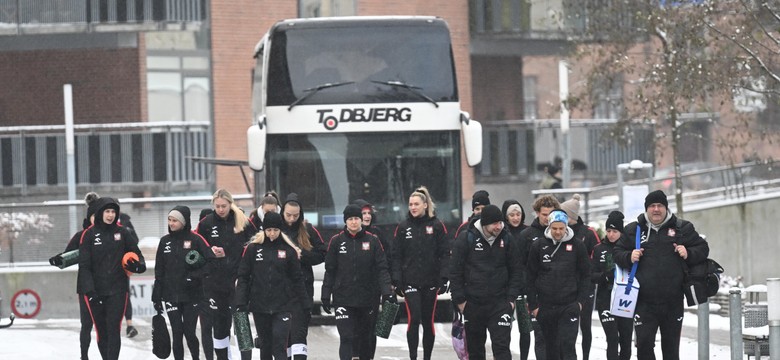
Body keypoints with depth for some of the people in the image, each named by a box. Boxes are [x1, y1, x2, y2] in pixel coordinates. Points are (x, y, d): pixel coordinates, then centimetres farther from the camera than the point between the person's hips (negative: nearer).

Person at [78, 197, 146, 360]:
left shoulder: (122, 232, 4)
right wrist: (89, 290, -14)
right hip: (96, 291, 0)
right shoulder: (89, 234, -2)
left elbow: (136, 253, 15)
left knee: (113, 328, -10)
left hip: (117, 289, 0)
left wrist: (139, 265, -8)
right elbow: (84, 265, -5)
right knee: (101, 330, 6)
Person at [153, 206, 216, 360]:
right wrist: (156, 296, 9)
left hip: (191, 295, -3)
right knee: (177, 333, 2)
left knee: (189, 332, -1)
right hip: (171, 295, 3)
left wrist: (195, 276, -17)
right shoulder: (165, 241, 7)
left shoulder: (195, 239, -6)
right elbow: (159, 271, 11)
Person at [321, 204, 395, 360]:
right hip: (343, 299, -2)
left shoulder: (373, 241, 3)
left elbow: (382, 269, 1)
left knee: (364, 338, 12)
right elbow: (330, 270, 6)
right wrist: (326, 295, 3)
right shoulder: (336, 241, 2)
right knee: (346, 337, -11)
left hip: (366, 298, 2)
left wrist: (387, 292, -11)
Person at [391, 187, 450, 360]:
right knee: (413, 319, -12)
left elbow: (445, 253, 1)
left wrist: (444, 278, -6)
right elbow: (396, 256, 5)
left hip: (431, 281, 0)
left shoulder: (436, 226, 1)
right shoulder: (403, 227, 4)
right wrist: (396, 280, -2)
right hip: (410, 281, 0)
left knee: (428, 322, 7)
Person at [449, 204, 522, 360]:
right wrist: (460, 299, -6)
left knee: (502, 345, -9)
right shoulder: (466, 238, -7)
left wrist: (511, 297, -1)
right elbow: (455, 271, -3)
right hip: (473, 304, 0)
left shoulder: (506, 239, -1)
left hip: (500, 303, 0)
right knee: (475, 347, 12)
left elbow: (516, 271, 7)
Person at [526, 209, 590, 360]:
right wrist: (533, 305, 1)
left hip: (569, 306, -2)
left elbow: (585, 275, 6)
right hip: (545, 307, 2)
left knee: (568, 346, -11)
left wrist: (580, 301, -2)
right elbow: (531, 277, 5)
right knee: (551, 347, 11)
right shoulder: (538, 246, 2)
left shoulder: (577, 246, 1)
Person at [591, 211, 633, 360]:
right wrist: (606, 276, -18)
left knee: (626, 339, 6)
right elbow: (592, 276, 1)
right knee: (613, 339, -10)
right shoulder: (599, 250, 4)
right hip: (606, 301, -1)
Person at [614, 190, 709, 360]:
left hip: (673, 301, 1)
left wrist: (688, 254, -9)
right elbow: (617, 253, 12)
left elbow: (702, 248, 11)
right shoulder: (633, 230, 6)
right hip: (645, 301, -1)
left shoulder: (682, 228, 6)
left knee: (671, 346, 9)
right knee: (644, 343, -8)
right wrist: (629, 257, -9)